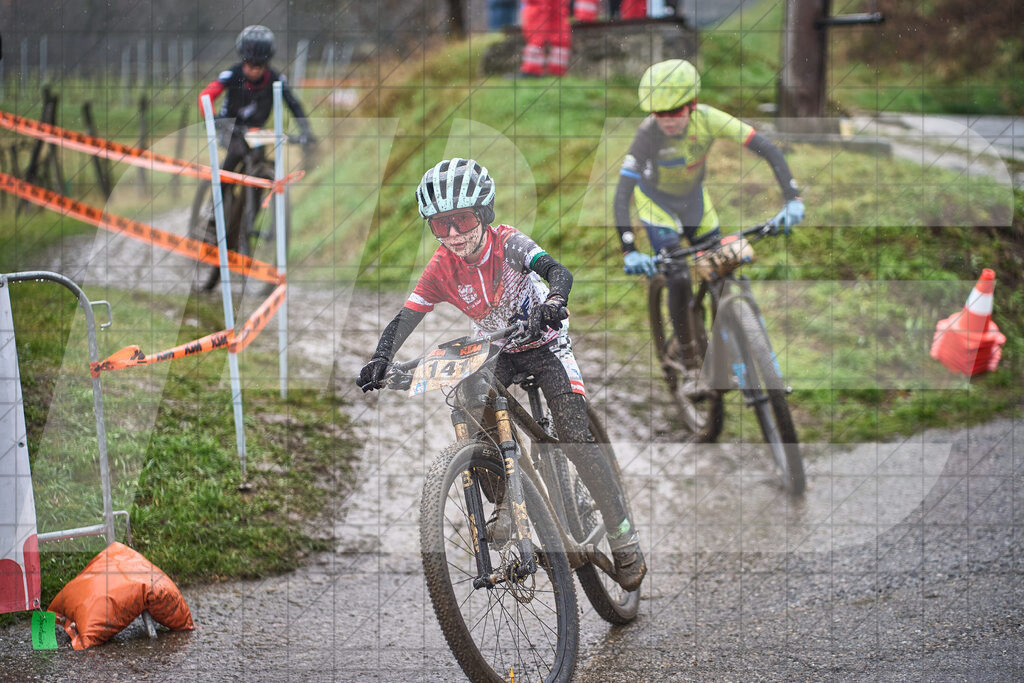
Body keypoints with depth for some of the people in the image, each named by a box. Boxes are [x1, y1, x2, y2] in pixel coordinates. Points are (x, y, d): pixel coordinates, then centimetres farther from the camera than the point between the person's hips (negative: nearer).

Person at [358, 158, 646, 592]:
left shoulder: (507, 243, -26)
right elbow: (404, 318, -19)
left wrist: (553, 302, -64)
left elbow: (558, 271, -41)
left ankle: (625, 540, -8)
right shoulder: (442, 267, -16)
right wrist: (381, 359, -37)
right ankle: (505, 507, 3)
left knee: (576, 438, -18)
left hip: (544, 344, -4)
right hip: (497, 352, 4)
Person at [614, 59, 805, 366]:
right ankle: (686, 350, 5)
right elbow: (622, 193, -40)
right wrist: (629, 251, -50)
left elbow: (768, 149, -30)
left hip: (694, 197, 3)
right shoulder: (648, 133, -36)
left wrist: (792, 199, -41)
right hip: (657, 202, -3)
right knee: (679, 278, -16)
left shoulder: (707, 119, -30)